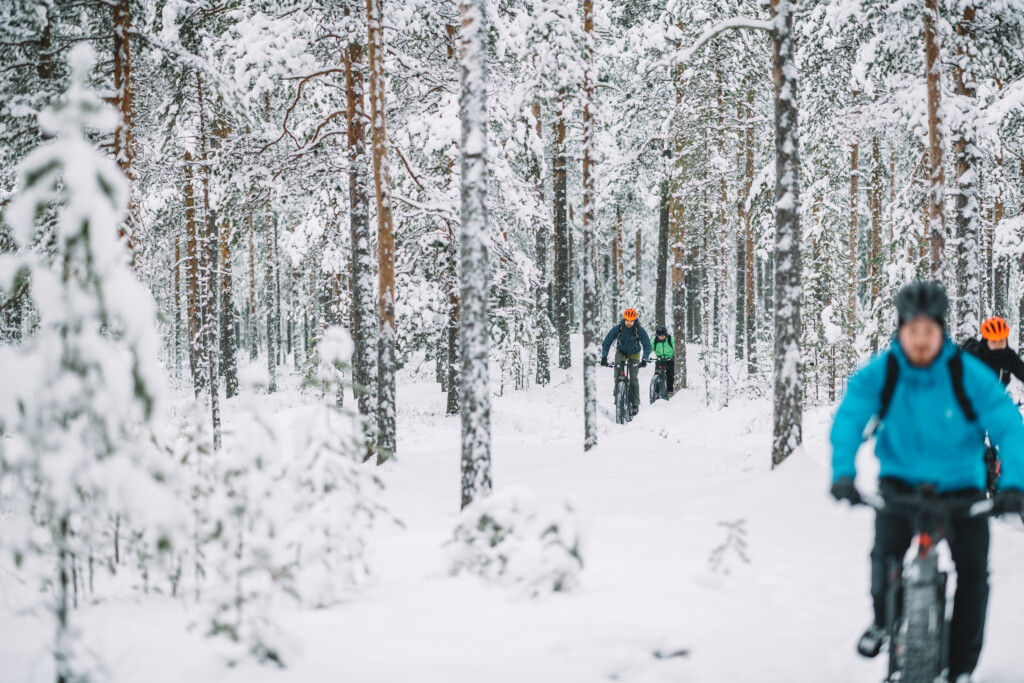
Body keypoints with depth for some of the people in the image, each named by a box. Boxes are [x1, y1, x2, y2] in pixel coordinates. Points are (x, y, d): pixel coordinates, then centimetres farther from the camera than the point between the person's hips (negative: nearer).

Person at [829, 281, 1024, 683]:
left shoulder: (970, 376, -18)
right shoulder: (879, 374, -16)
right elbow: (849, 420, -24)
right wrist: (843, 474, -41)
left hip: (961, 486, 0)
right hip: (901, 480, 0)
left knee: (973, 567, -14)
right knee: (887, 548, -25)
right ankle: (882, 619, 6)